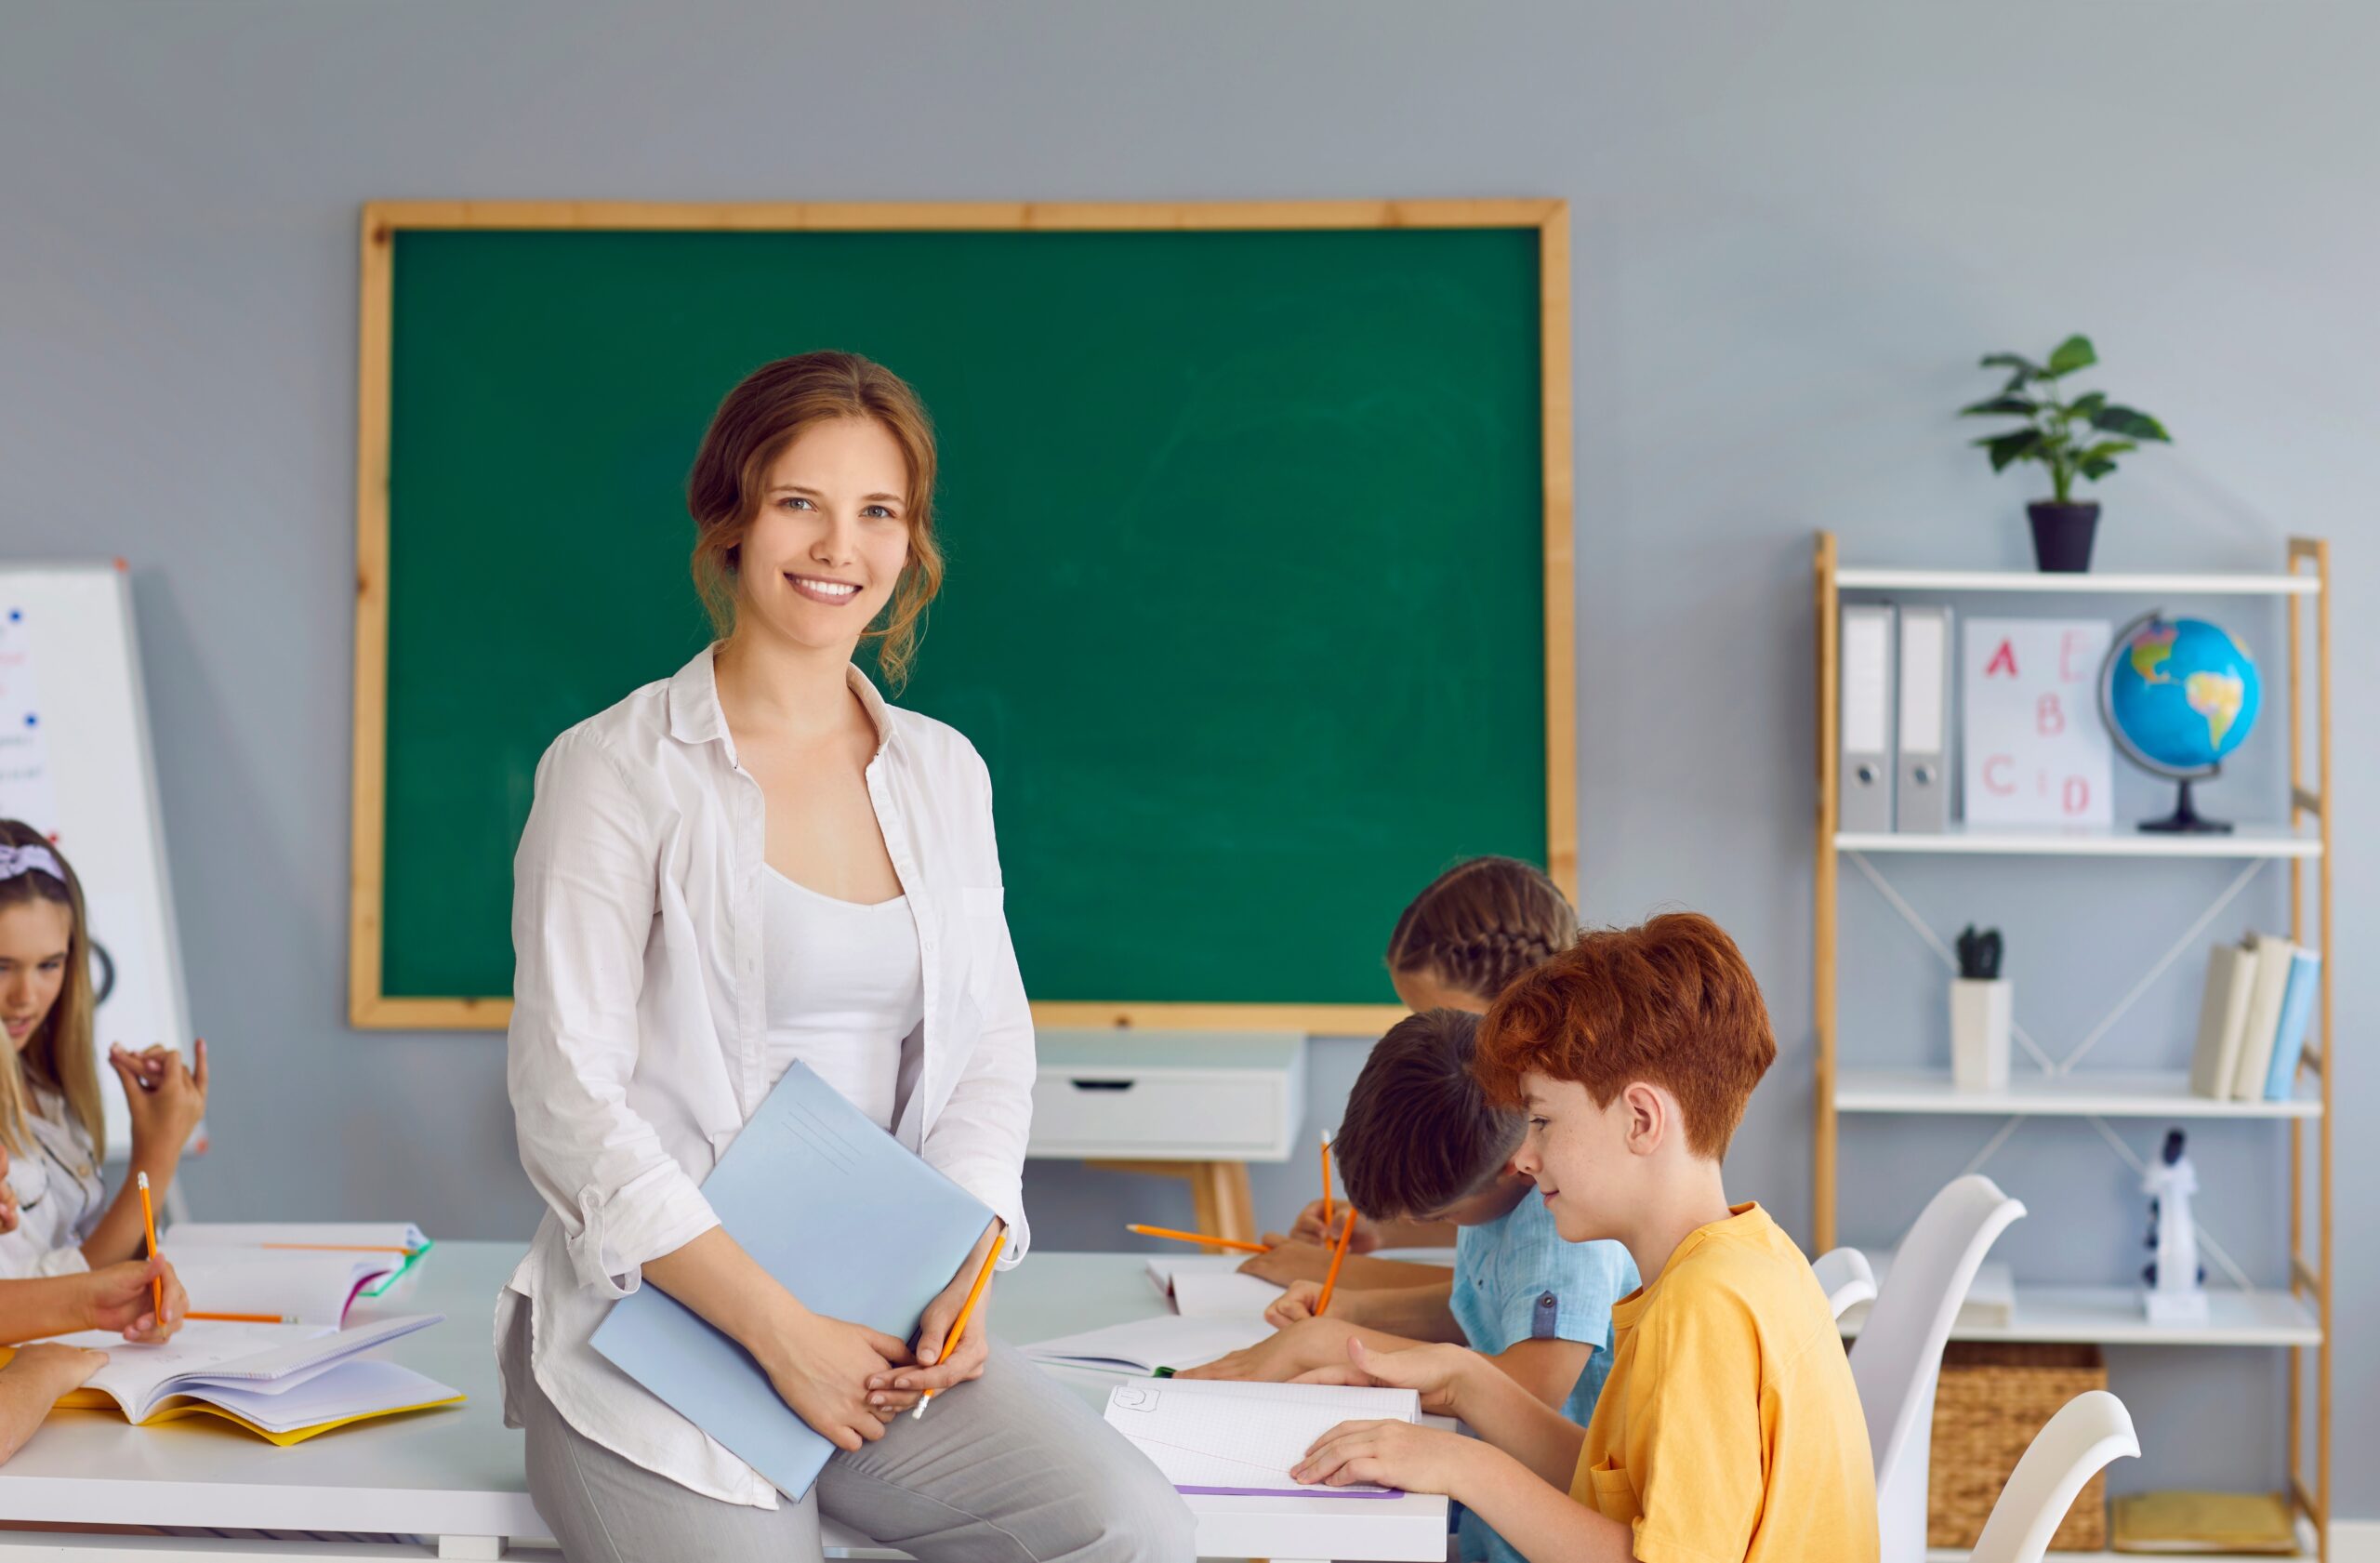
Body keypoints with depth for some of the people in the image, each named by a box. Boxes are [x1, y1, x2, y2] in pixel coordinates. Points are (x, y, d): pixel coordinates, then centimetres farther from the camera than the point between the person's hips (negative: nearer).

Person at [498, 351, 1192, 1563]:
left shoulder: (943, 773, 13)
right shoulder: (616, 771, -3)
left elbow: (991, 1044, 13)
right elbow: (569, 1100, -8)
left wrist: (964, 1269, -6)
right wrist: (780, 1328, -14)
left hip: (881, 1322, 4)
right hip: (652, 1326, -4)